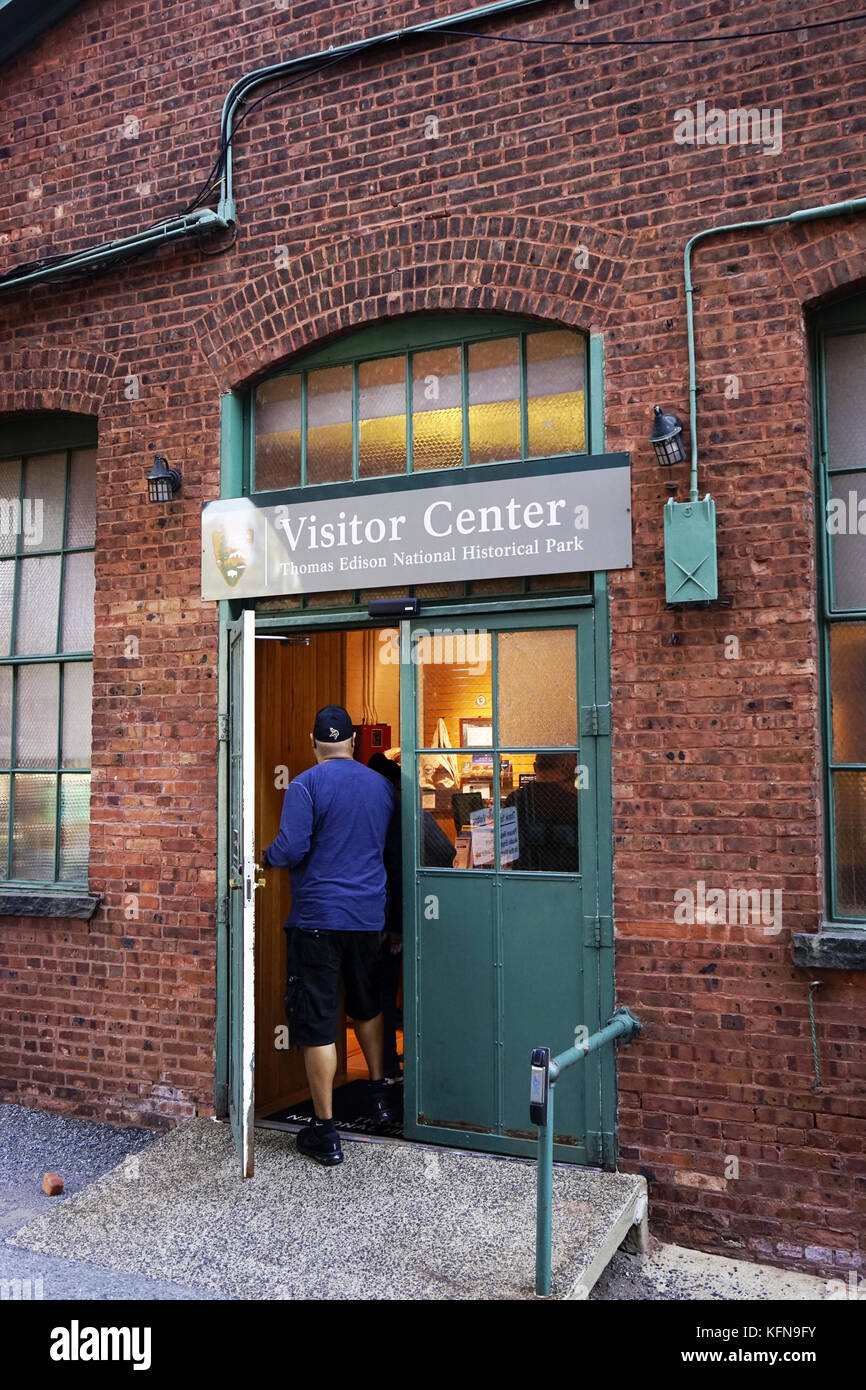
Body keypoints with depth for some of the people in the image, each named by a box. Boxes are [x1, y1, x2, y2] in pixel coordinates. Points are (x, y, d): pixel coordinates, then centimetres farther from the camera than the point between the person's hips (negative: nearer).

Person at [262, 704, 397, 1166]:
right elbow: (393, 848, 16)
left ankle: (325, 1132, 8)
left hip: (317, 918, -5)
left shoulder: (306, 784, -10)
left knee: (316, 1022, 2)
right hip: (369, 916, 5)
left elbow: (291, 849, -17)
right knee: (367, 1004, 26)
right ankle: (378, 1096, 36)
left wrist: (266, 857, 3)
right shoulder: (382, 785, 7)